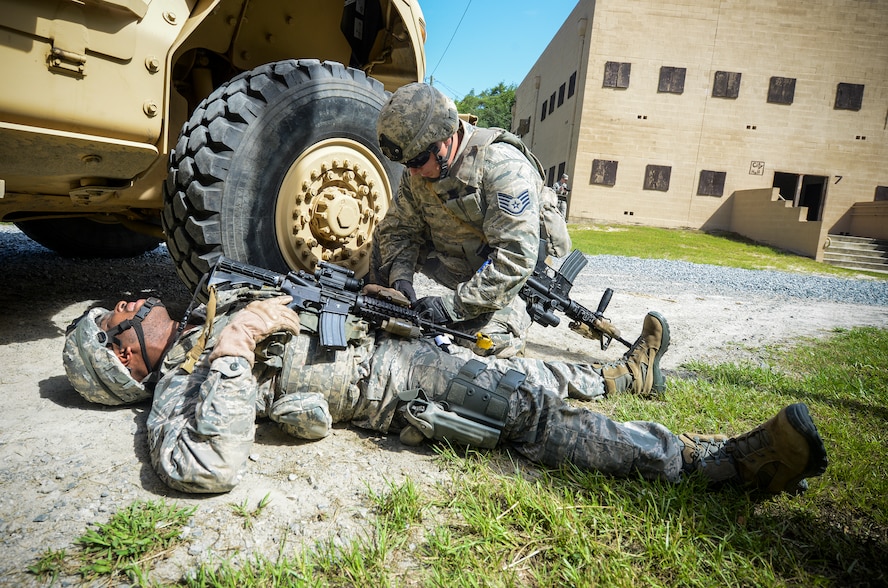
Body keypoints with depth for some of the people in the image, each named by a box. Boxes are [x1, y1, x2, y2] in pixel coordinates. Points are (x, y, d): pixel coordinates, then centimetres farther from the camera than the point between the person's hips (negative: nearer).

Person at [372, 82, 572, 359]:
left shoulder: (503, 168, -31)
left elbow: (515, 258, -35)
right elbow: (399, 228, -1)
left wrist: (456, 305, -35)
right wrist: (400, 277, -20)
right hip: (455, 261, 6)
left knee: (488, 338, -29)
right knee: (384, 235, -3)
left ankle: (514, 313, 4)